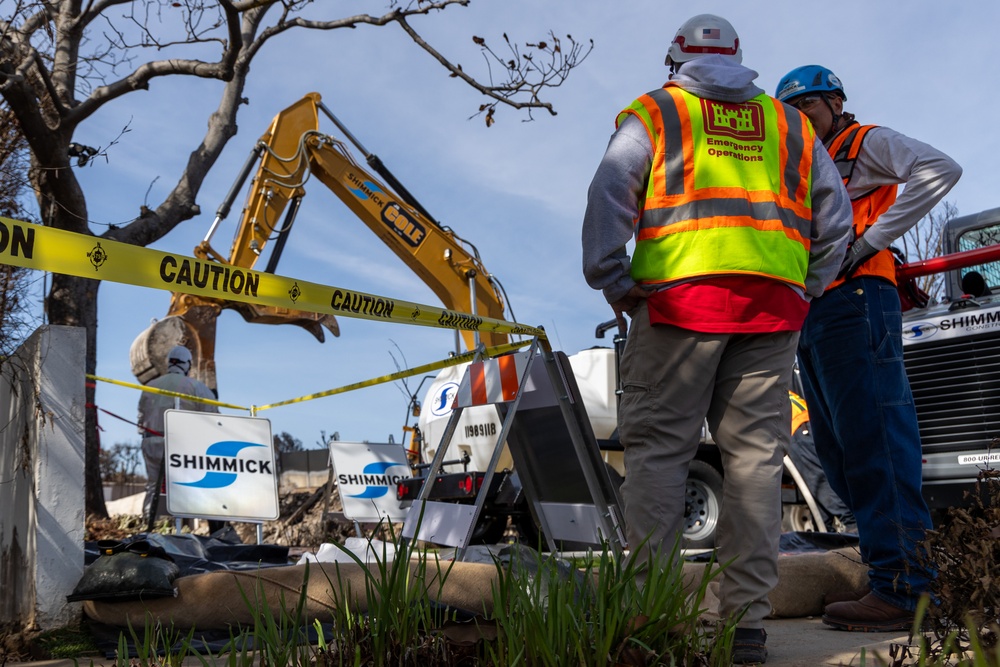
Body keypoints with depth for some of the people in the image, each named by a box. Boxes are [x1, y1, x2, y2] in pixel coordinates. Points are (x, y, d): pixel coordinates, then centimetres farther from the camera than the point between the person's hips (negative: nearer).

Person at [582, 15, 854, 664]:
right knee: (755, 457, 3)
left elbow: (609, 197, -2)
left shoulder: (654, 112, 13)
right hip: (774, 304, 4)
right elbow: (835, 215, 19)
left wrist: (615, 285, 2)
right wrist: (804, 291, 18)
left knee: (658, 450, -1)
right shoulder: (789, 123, 24)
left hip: (682, 295, -3)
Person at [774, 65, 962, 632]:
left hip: (855, 302, -9)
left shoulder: (867, 143, 6)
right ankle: (890, 578, 9)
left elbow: (940, 169, -12)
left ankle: (902, 590, -14)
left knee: (874, 441, -14)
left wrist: (869, 242, -15)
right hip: (813, 315, 9)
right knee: (841, 453, 5)